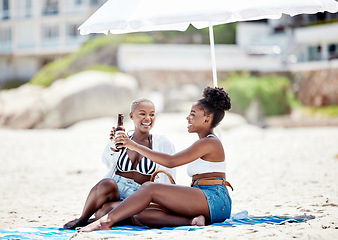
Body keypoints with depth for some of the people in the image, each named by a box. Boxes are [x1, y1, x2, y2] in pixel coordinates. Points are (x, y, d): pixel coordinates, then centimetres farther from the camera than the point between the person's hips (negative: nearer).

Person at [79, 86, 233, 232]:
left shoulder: (210, 142, -6)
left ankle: (105, 222, -29)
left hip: (214, 200, -10)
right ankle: (190, 221, -24)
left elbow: (171, 161, -16)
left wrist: (135, 146, -12)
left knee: (150, 188, -21)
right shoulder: (203, 144, 28)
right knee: (140, 214, -6)